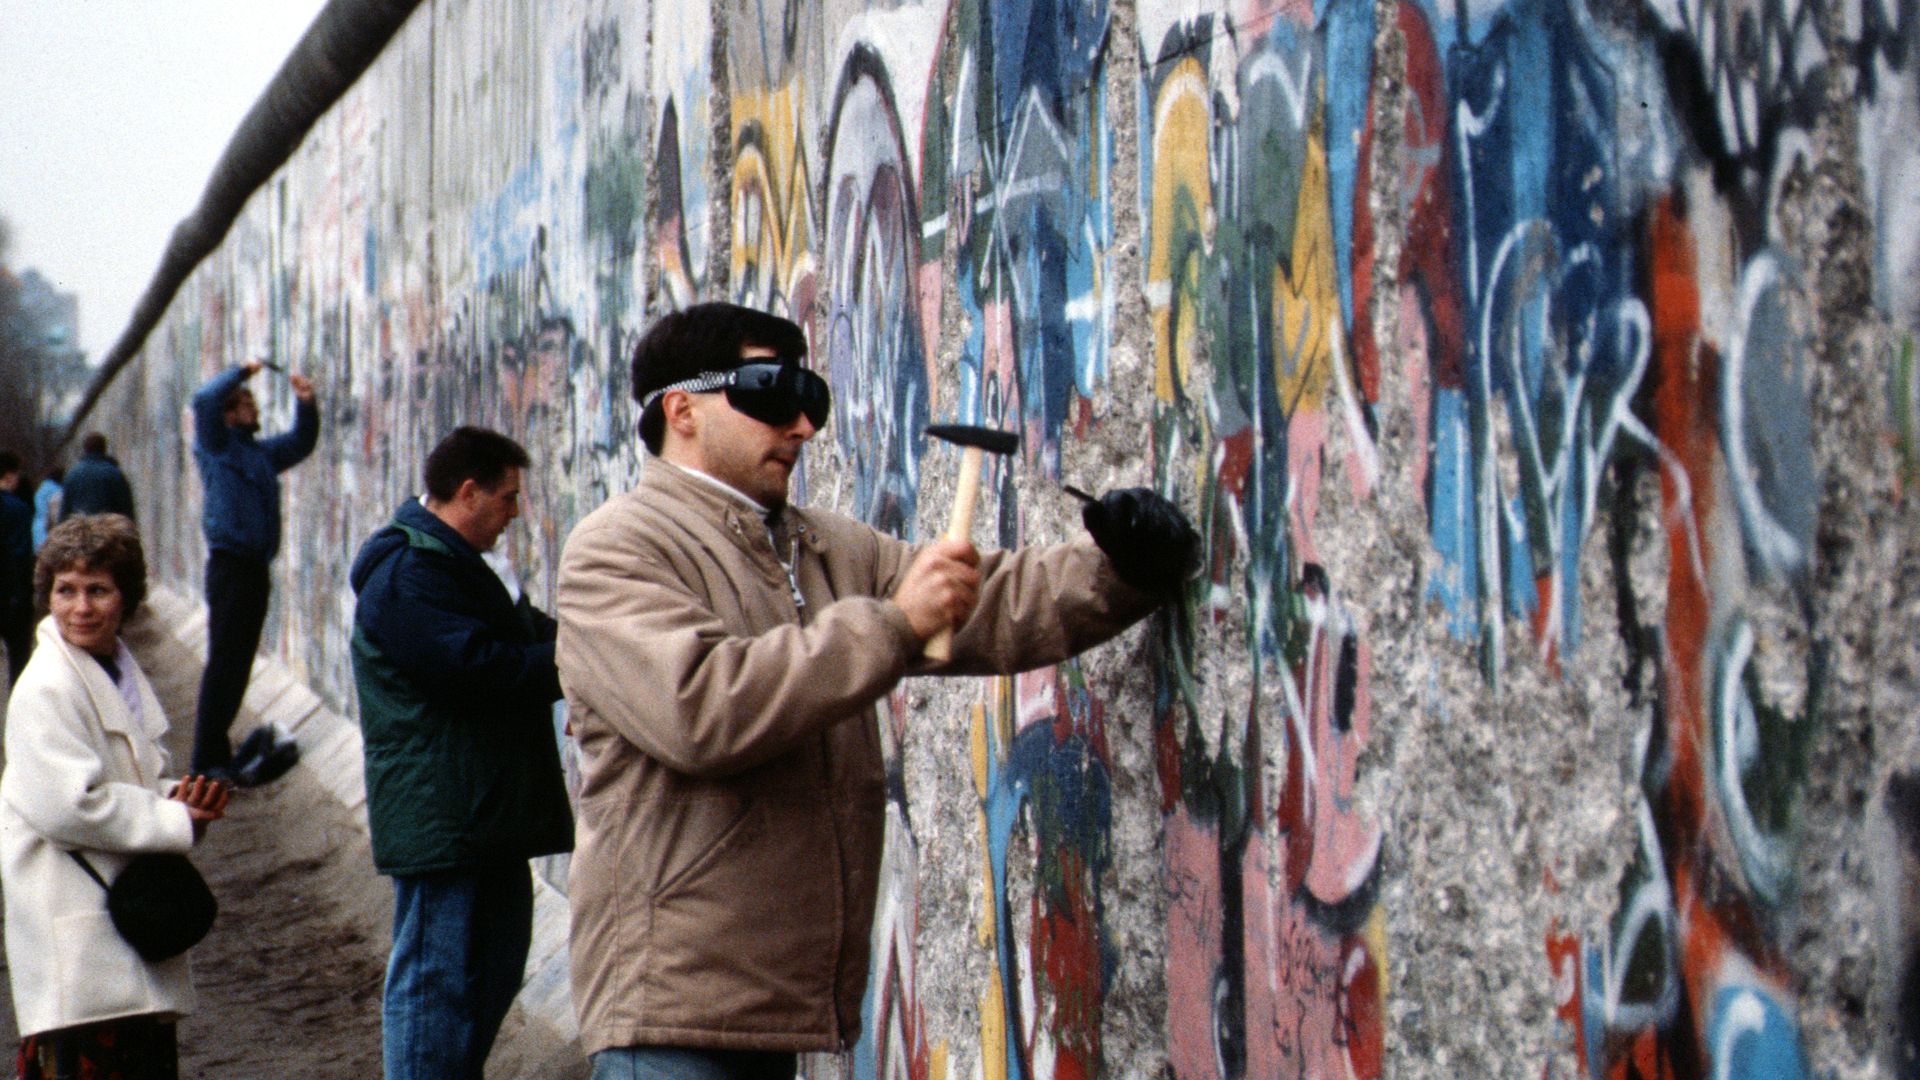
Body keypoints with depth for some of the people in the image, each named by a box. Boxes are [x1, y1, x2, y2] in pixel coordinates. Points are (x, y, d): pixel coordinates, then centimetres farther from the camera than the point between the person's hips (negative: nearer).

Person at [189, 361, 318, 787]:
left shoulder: (262, 452, 18)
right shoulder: (216, 446, -3)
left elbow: (301, 443, 31)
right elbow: (204, 400, -18)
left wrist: (306, 404, 14)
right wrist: (242, 370, -7)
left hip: (256, 567, 8)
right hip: (229, 564, -8)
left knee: (239, 661, 13)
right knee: (224, 661, -10)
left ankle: (216, 746, 22)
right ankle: (209, 758, -10)